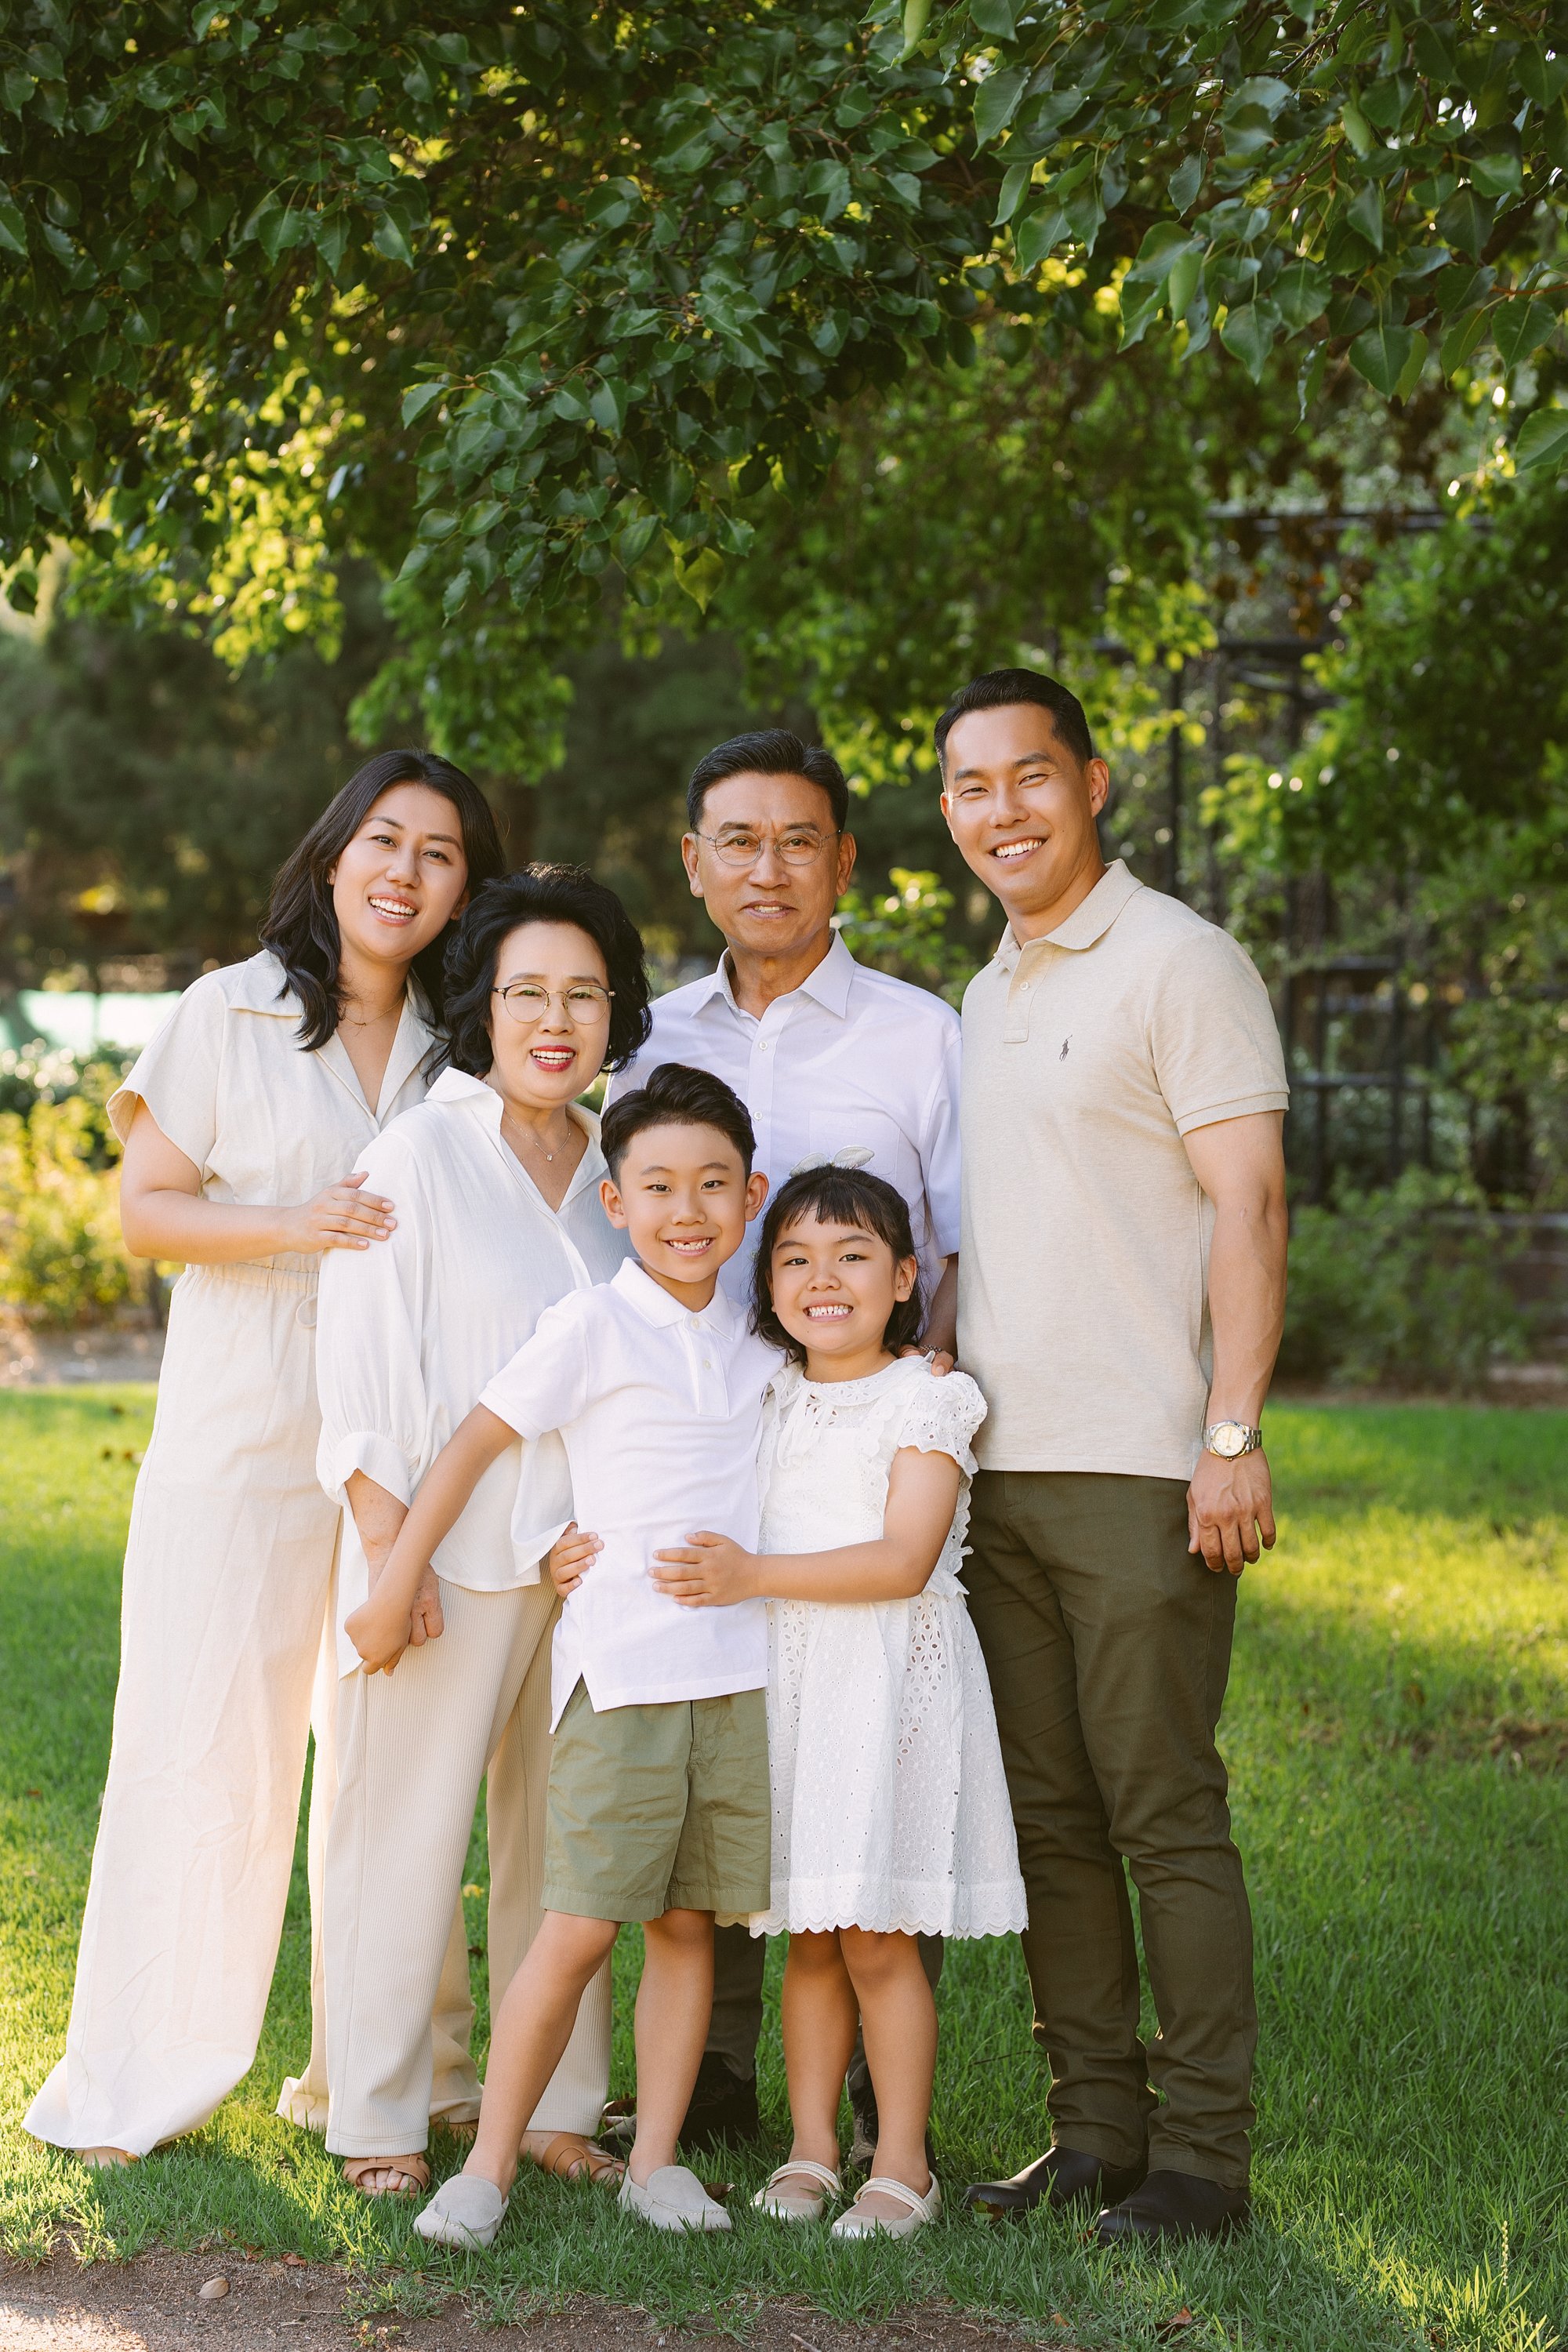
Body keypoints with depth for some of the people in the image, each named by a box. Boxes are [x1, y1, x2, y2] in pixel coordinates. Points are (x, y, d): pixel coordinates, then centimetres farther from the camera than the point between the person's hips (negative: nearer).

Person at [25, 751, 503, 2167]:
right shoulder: (232, 1014, 0)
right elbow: (145, 1210, -2)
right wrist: (295, 1224, -17)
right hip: (242, 1438, -3)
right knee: (209, 1745, -3)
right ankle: (142, 2080, 9)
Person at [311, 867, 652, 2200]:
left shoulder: (616, 1168, 12)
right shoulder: (417, 1156, -3)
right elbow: (361, 1362, -6)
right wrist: (388, 1543, -13)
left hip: (588, 1553, 5)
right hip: (448, 1551, -5)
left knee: (566, 1839, 8)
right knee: (409, 1830, -1)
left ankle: (556, 2110, 18)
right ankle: (381, 2120, 9)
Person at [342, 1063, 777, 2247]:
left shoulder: (755, 1343, 11)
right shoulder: (595, 1327, -5)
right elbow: (474, 1444, -2)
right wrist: (398, 1583, -2)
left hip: (740, 1668, 5)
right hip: (624, 1668, -5)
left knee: (690, 1921, 7)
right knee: (581, 1926, -7)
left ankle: (656, 2160, 14)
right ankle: (490, 2165, 2)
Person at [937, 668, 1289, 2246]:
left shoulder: (1180, 963, -5)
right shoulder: (988, 996, 19)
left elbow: (1248, 1205, -11)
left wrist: (1233, 1435, -17)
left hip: (1140, 1469, -7)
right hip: (999, 1468, 7)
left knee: (1164, 1816, -5)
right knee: (1046, 1816, 9)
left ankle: (1200, 2156, 2)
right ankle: (1093, 2128, 17)